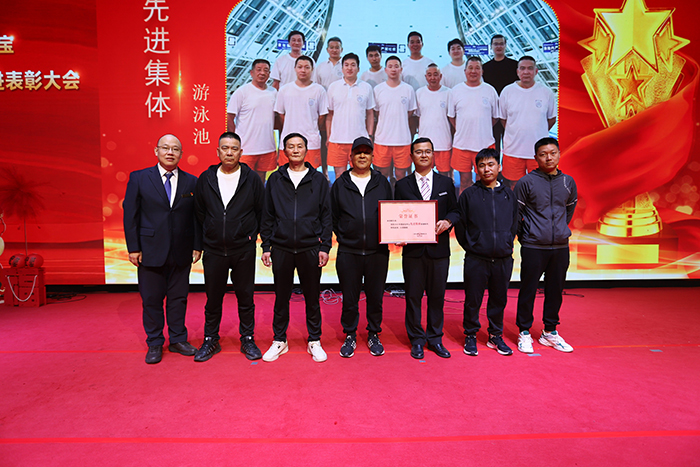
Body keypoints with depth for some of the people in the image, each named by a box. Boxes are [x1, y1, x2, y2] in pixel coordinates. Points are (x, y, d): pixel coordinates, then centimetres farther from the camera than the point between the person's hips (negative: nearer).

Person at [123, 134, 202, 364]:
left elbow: (196, 216, 6)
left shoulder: (191, 182, 5)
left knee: (178, 297, 11)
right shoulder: (138, 178, 1)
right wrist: (133, 248, -5)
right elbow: (130, 214, 0)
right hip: (150, 251, -1)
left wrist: (197, 246, 2)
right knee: (151, 299, 8)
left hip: (181, 252, 1)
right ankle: (155, 344, 24)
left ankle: (178, 340, 27)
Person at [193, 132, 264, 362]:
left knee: (245, 297, 7)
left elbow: (262, 212, 5)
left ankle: (247, 339, 23)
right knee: (213, 298, 10)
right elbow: (199, 211, 14)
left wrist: (251, 234, 2)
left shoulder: (252, 179, -1)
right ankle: (210, 341, 26)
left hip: (244, 250, -1)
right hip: (213, 249, 2)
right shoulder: (206, 179, 4)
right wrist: (211, 234, 11)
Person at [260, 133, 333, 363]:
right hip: (281, 249, 1)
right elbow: (267, 216, 8)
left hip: (310, 249, -1)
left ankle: (314, 341, 22)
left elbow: (326, 215, 4)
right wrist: (266, 246, 2)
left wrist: (325, 246, -3)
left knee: (312, 297, 7)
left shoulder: (318, 179, 5)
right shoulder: (275, 180, 8)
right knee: (281, 297, 9)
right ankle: (279, 340, 25)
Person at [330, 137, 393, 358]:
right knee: (349, 298, 7)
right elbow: (332, 217, 9)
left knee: (375, 297, 10)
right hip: (348, 252, -1)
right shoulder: (340, 184, 7)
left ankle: (374, 335, 27)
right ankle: (350, 336, 25)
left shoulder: (382, 183, 10)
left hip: (378, 252, 1)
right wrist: (343, 238, 1)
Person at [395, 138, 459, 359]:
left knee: (437, 295, 8)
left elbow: (455, 211, 11)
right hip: (413, 249, -1)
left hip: (439, 249, 1)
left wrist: (447, 221, -11)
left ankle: (435, 339, 23)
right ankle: (417, 340, 20)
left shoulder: (446, 183, 10)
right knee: (413, 296, 5)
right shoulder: (402, 185, 7)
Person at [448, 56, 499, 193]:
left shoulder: (490, 91, 4)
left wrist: (482, 130, 6)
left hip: (485, 144, -1)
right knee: (464, 182, 7)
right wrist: (461, 130, 5)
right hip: (461, 144, 1)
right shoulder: (456, 90, 6)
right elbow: (451, 116, 13)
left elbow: (495, 116, 12)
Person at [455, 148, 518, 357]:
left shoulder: (509, 195, 9)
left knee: (499, 299, 12)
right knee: (473, 300, 5)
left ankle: (495, 336, 28)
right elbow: (460, 226, 2)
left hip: (503, 259, 3)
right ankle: (470, 336, 21)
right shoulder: (468, 195, -1)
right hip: (476, 259, -3)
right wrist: (471, 246, 0)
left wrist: (507, 244, 7)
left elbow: (514, 224, 16)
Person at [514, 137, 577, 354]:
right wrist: (524, 236, 2)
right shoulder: (526, 182, -6)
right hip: (533, 247, -4)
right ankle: (524, 332, 16)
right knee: (528, 290, 2)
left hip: (561, 247, 4)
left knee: (555, 291, 11)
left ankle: (550, 332, 26)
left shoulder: (568, 182, 7)